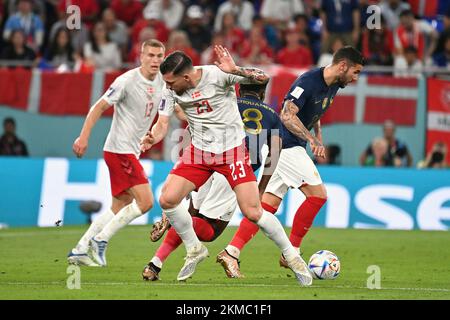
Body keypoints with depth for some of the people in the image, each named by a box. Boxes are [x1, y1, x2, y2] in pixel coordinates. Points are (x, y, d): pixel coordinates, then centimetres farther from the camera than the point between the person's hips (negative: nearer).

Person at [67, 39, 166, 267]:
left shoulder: (161, 81, 7)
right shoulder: (127, 81, -15)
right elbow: (99, 107, -13)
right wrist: (84, 137, -19)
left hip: (131, 152, 9)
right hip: (119, 149, -9)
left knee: (119, 209, 11)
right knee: (145, 201, -15)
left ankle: (79, 251, 16)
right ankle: (100, 241, -6)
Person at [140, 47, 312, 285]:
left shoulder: (217, 74, -21)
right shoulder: (171, 91, -6)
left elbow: (263, 78, -23)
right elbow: (162, 124, -3)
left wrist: (235, 70, -40)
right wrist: (152, 138, -25)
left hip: (232, 150, -5)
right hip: (199, 151, 5)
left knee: (253, 212, -10)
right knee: (167, 199, -10)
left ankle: (292, 256, 10)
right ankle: (194, 250, 12)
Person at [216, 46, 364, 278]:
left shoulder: (333, 86, 11)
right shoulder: (308, 81, -19)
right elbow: (287, 116, -25)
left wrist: (318, 137, 14)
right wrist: (312, 139, -30)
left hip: (292, 148, 10)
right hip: (287, 145, -10)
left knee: (269, 203, 4)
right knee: (318, 194, -11)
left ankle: (231, 252, -1)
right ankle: (290, 253, -2)